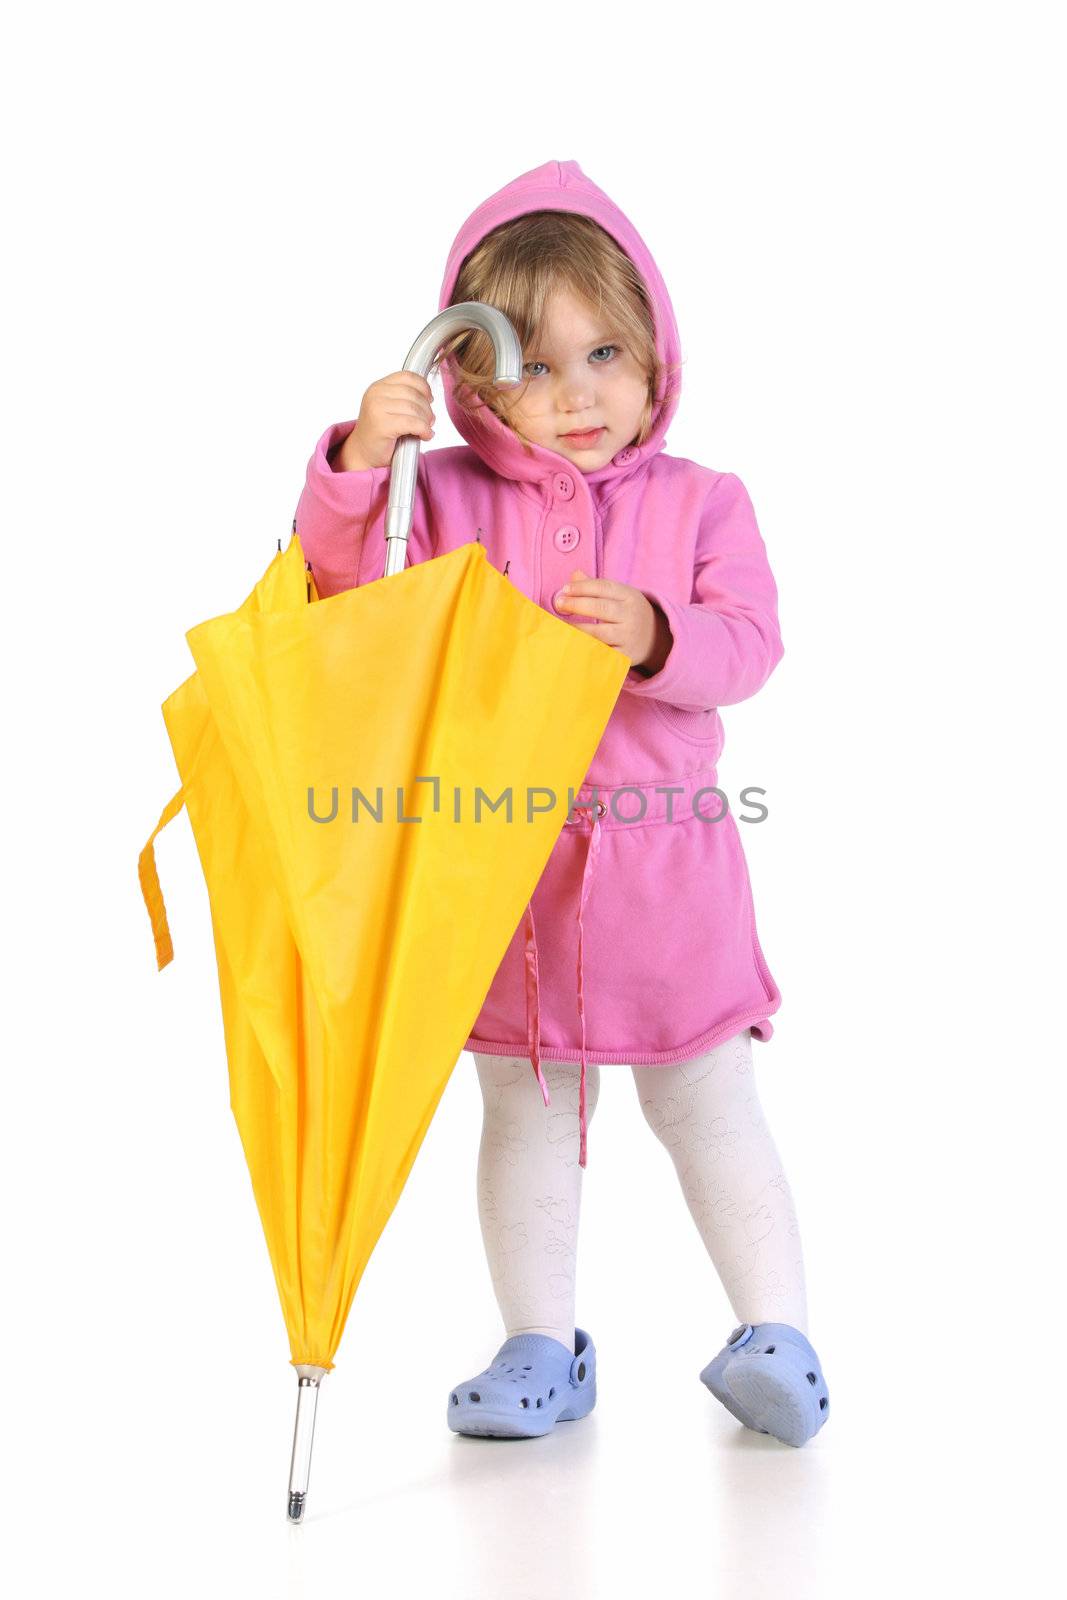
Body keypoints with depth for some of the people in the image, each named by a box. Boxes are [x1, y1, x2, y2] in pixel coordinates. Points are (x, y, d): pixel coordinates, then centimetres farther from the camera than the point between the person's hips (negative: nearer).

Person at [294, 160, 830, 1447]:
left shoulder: (701, 501, 1)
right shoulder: (449, 498, 1)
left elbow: (748, 646, -8)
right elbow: (342, 589, -7)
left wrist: (655, 635, -27)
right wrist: (357, 462, -22)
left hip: (663, 854, -1)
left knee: (706, 1103, 7)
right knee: (524, 1110, 11)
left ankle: (776, 1332, 19)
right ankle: (542, 1349, 24)